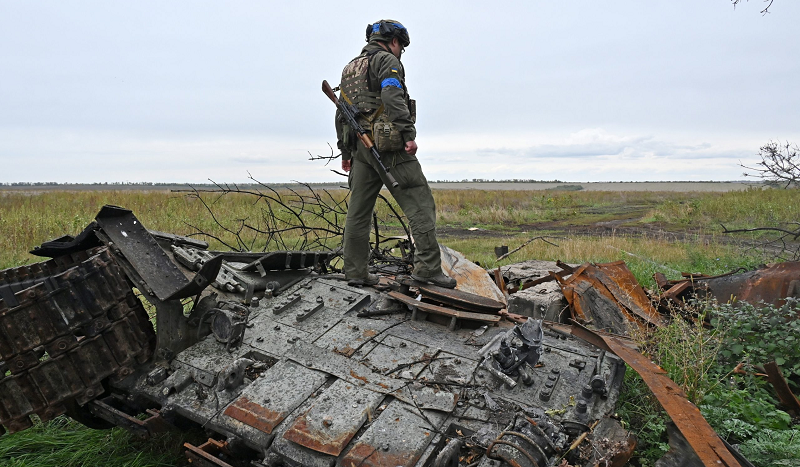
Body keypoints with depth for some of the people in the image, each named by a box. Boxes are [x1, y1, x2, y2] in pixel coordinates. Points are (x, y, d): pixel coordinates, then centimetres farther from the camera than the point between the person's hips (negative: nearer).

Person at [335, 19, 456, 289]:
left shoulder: (350, 67, 25)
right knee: (420, 205, -6)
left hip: (361, 146, 8)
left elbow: (341, 114, 26)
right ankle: (427, 267, -11)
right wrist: (409, 134, -24)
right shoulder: (387, 60, 0)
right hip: (389, 144, -8)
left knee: (359, 211, 9)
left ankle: (355, 272, 12)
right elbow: (392, 97, -19)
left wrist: (345, 151, 29)